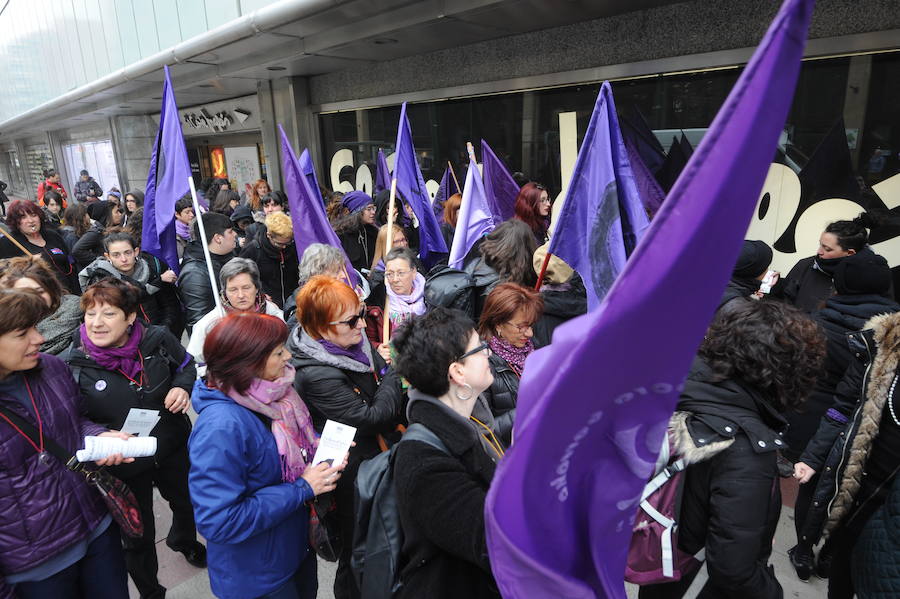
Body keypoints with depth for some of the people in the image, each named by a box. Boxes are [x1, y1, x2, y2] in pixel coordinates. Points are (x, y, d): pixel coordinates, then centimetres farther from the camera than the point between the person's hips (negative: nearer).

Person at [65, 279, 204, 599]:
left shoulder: (157, 339, -17)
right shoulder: (72, 365, -19)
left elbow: (187, 365, 4)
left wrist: (182, 387, -17)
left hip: (173, 449, 3)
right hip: (124, 463, -2)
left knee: (187, 503, 30)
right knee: (138, 536, 18)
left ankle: (184, 541, 67)